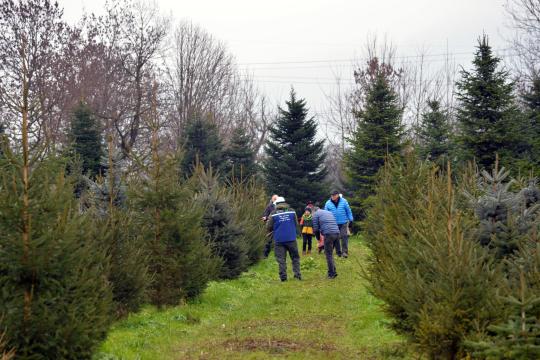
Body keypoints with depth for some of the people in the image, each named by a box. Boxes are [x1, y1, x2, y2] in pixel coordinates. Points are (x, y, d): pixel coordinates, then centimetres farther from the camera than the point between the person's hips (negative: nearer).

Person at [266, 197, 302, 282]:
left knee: (281, 259, 3)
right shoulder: (292, 211, 4)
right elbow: (296, 223, 12)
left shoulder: (273, 214, -3)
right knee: (295, 257, 12)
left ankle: (283, 276, -1)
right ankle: (297, 274, 7)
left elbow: (269, 228, -1)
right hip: (291, 238, 1)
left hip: (279, 240, -1)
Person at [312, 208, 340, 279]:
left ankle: (332, 273, 0)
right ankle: (333, 271, 16)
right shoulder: (329, 212, 29)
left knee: (328, 255, 1)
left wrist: (319, 239, 20)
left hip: (328, 234, -6)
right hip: (337, 233, 6)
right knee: (330, 254, 17)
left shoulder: (316, 214, 11)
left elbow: (315, 229, 7)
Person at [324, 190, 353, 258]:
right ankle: (338, 252, 15)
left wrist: (351, 219, 4)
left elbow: (348, 211, 5)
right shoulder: (328, 203, 0)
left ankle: (345, 252, -4)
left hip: (343, 223, -1)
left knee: (344, 237, -8)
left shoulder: (344, 201, -2)